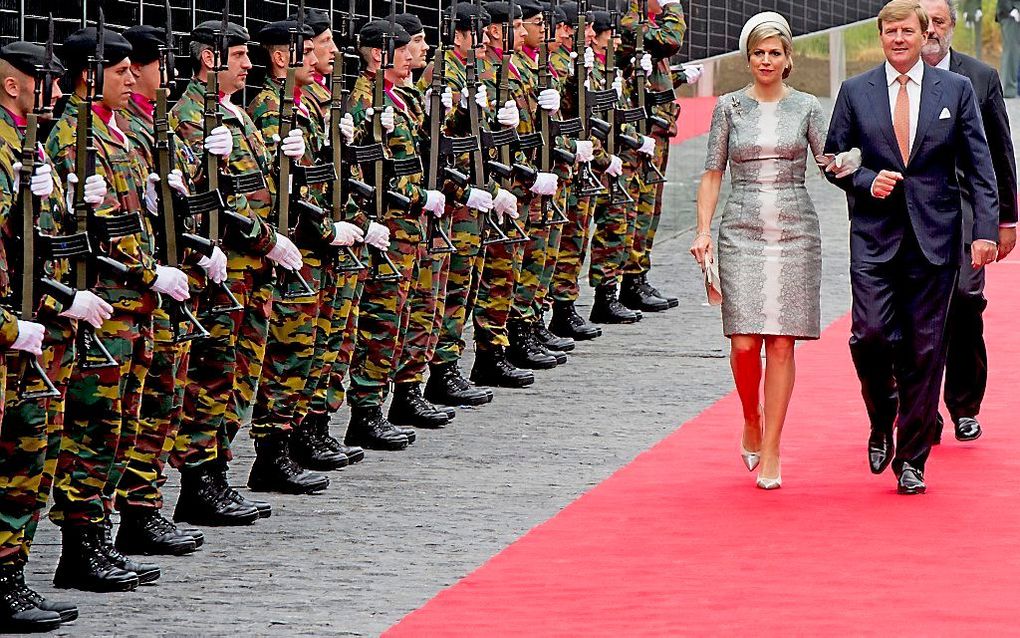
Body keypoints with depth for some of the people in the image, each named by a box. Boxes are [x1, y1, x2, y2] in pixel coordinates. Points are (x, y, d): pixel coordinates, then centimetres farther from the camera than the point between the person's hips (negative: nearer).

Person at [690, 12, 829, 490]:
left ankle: (771, 450, 2)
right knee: (744, 342, -8)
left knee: (782, 342, -3)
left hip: (794, 233, 0)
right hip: (742, 231, 0)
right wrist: (703, 231, -3)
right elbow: (712, 174, 6)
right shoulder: (729, 107, 6)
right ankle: (752, 422, 20)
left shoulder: (806, 107, 6)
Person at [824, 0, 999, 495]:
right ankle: (881, 423, 15)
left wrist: (986, 229, -5)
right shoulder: (855, 92, 7)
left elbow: (979, 166, 4)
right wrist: (867, 181, -9)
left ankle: (911, 460, 9)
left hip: (934, 238, 0)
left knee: (925, 349, 0)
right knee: (871, 334, -14)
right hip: (875, 236, 0)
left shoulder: (956, 90, 5)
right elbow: (833, 158, 11)